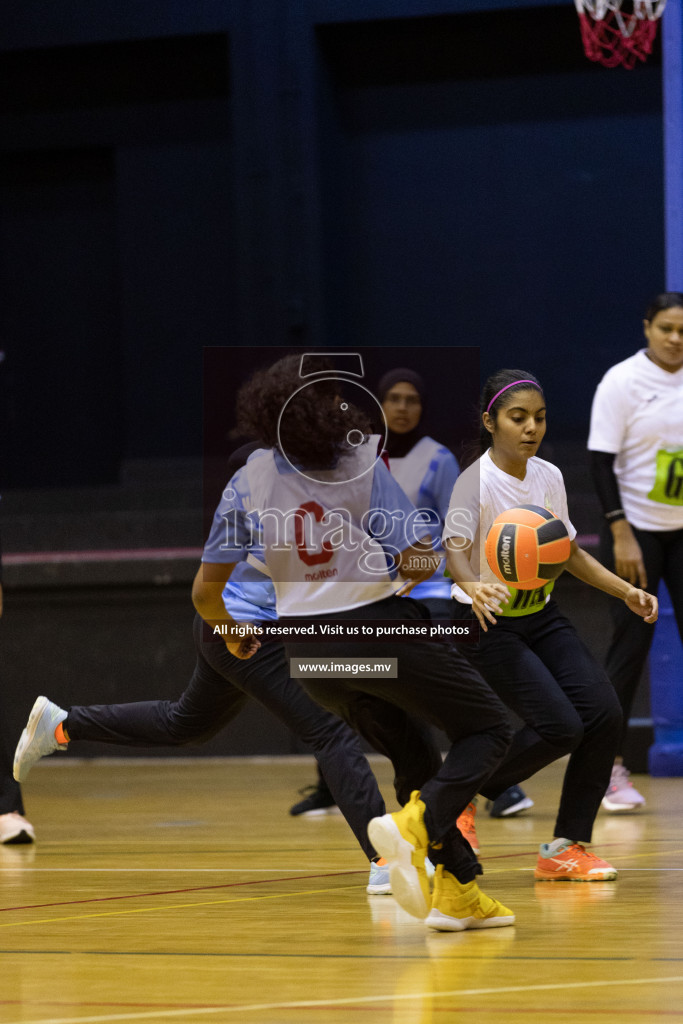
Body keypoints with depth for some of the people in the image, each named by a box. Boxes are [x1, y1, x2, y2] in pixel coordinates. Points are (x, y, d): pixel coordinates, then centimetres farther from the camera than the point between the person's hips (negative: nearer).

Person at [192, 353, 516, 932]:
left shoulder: (250, 481, 0)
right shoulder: (363, 464, -11)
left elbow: (207, 592, 2)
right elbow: (416, 562, -14)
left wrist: (235, 637, 22)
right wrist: (423, 560, 10)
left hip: (306, 645, 5)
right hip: (379, 627, -5)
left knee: (414, 758, 22)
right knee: (487, 729, 8)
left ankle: (458, 891, 13)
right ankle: (413, 827, -18)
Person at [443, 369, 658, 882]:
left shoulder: (549, 476, 2)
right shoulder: (475, 482, -18)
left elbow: (569, 550, 16)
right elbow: (454, 548, -33)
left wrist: (626, 591, 7)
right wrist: (472, 586, -55)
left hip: (542, 618, 6)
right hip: (487, 625, -6)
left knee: (603, 711, -10)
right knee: (560, 727, -20)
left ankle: (566, 848, 1)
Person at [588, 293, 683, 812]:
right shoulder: (623, 381, -8)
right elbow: (602, 460, -10)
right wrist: (620, 534, -16)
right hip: (637, 529, -4)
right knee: (631, 643, -5)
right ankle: (612, 765, 4)